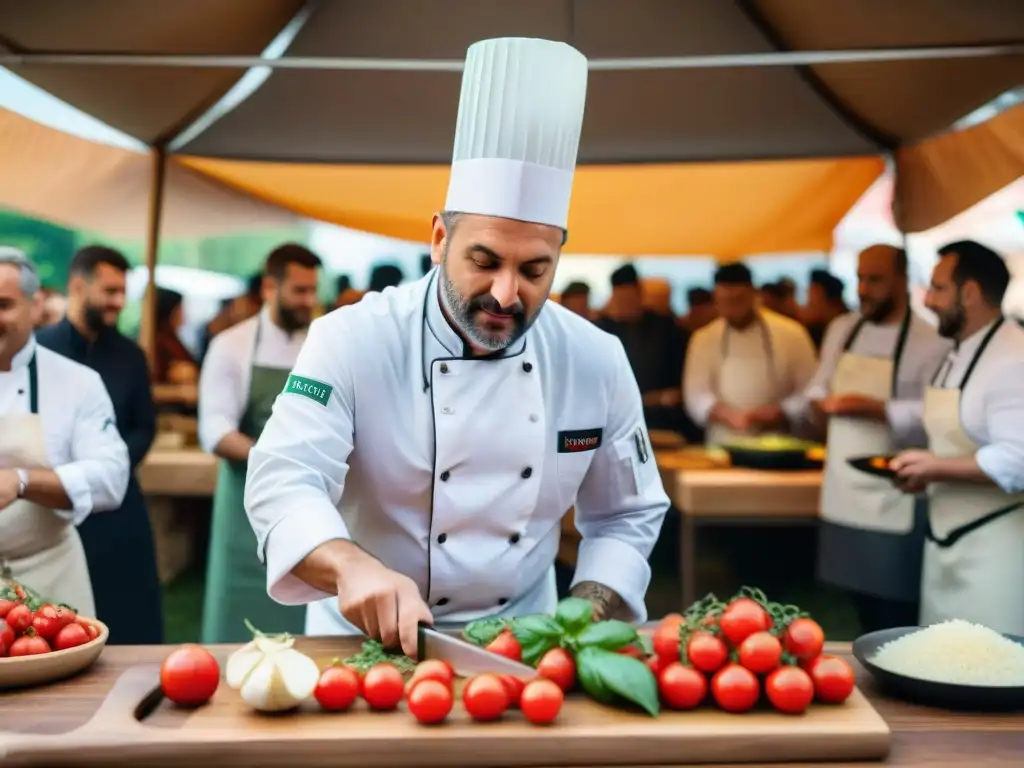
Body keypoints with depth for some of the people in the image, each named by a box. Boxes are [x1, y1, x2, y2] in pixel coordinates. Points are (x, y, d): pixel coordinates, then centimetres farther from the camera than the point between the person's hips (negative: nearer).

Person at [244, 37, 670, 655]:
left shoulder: (597, 361, -5)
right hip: (370, 640, -1)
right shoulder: (354, 340, -13)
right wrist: (353, 567, -38)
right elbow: (283, 481, -20)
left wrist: (587, 614, -10)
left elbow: (628, 515, 6)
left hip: (522, 643, 2)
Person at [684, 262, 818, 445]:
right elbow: (697, 395, -4)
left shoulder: (790, 333, 0)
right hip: (723, 446, 1)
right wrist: (730, 416, -21)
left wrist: (781, 413, -15)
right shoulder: (704, 340, 4)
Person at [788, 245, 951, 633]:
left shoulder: (930, 341, -11)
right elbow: (820, 386, 17)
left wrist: (879, 411, -28)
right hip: (844, 492, 6)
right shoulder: (841, 329, 9)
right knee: (861, 606, 17)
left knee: (896, 617, 2)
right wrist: (815, 404, -5)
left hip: (895, 500, -6)